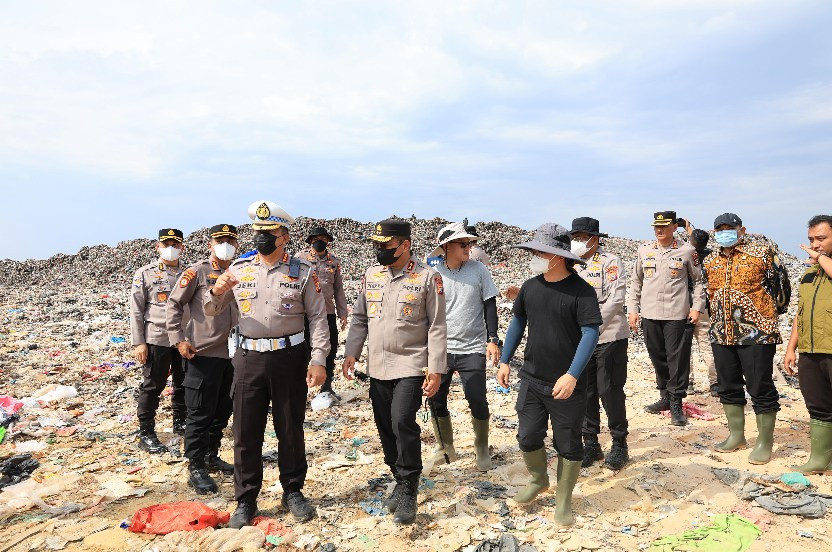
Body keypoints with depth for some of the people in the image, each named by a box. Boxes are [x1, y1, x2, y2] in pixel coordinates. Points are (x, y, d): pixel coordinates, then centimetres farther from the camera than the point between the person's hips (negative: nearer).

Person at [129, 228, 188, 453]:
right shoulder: (145, 274, -1)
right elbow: (136, 311, -3)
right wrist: (138, 343, -8)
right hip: (156, 340, -4)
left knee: (184, 384, 14)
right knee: (152, 387, 4)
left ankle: (180, 422, 33)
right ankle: (146, 434, 15)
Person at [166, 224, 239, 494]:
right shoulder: (197, 272, -7)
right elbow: (174, 304, -5)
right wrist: (178, 338, -12)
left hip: (231, 354, 6)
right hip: (202, 353, -6)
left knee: (223, 411, 15)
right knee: (200, 414, 1)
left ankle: (211, 456, 32)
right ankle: (196, 468, 12)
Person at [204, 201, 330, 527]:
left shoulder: (303, 273, -2)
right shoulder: (238, 269, 4)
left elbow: (318, 317, -2)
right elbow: (211, 311, 11)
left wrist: (318, 360, -10)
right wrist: (217, 291, -12)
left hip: (290, 358, -2)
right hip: (249, 358, 2)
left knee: (290, 429, 11)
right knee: (245, 432, 8)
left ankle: (293, 492, 29)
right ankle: (245, 500, 24)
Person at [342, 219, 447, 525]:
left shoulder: (428, 277, -8)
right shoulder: (371, 275, 6)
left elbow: (437, 328, -8)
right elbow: (359, 318, 12)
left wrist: (436, 370, -11)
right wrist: (351, 353, 2)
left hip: (411, 366, -5)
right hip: (377, 367, 5)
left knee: (402, 422, -17)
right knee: (385, 428, 11)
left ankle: (408, 491, 2)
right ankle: (401, 481, 31)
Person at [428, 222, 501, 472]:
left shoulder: (479, 270, -2)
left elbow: (489, 306, 1)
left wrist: (492, 340, -7)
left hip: (472, 350, -1)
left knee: (478, 402, -3)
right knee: (436, 400, 9)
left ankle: (482, 450, 21)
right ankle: (445, 448, 30)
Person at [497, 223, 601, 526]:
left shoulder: (581, 290, -14)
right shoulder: (530, 286, 1)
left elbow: (591, 333, -17)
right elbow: (518, 322, 13)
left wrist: (572, 375, -25)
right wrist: (505, 361, 12)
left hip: (567, 384, -4)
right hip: (531, 379, 4)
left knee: (568, 444, 9)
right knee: (527, 436, 9)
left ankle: (563, 500, 29)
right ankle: (538, 479, 39)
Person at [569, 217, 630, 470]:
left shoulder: (610, 262, -6)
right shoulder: (573, 266, 10)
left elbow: (616, 298, -15)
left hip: (609, 337, -5)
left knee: (610, 391, -1)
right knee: (585, 392, 9)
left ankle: (620, 444, 17)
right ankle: (591, 444, 22)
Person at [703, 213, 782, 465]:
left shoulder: (762, 253, -5)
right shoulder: (709, 261, 11)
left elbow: (778, 285, -1)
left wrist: (764, 315, 1)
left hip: (756, 333, -5)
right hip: (721, 335, 6)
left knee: (760, 389, 1)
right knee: (729, 387, 14)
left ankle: (765, 442, 14)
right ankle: (736, 435, 28)